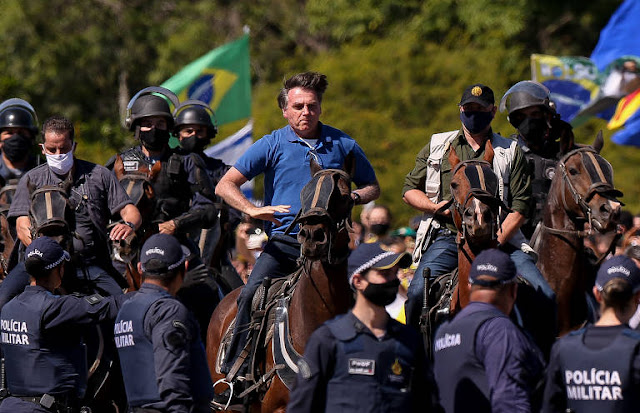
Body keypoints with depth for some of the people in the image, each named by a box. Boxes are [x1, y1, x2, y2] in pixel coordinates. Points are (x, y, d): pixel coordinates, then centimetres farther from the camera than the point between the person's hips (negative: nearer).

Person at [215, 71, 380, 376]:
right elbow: (225, 185, 1)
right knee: (250, 296, -20)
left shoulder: (342, 145, 10)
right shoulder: (273, 145, 4)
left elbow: (372, 187, 22)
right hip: (284, 240, -1)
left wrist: (354, 197, -2)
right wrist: (253, 210, -17)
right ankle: (233, 373, -12)